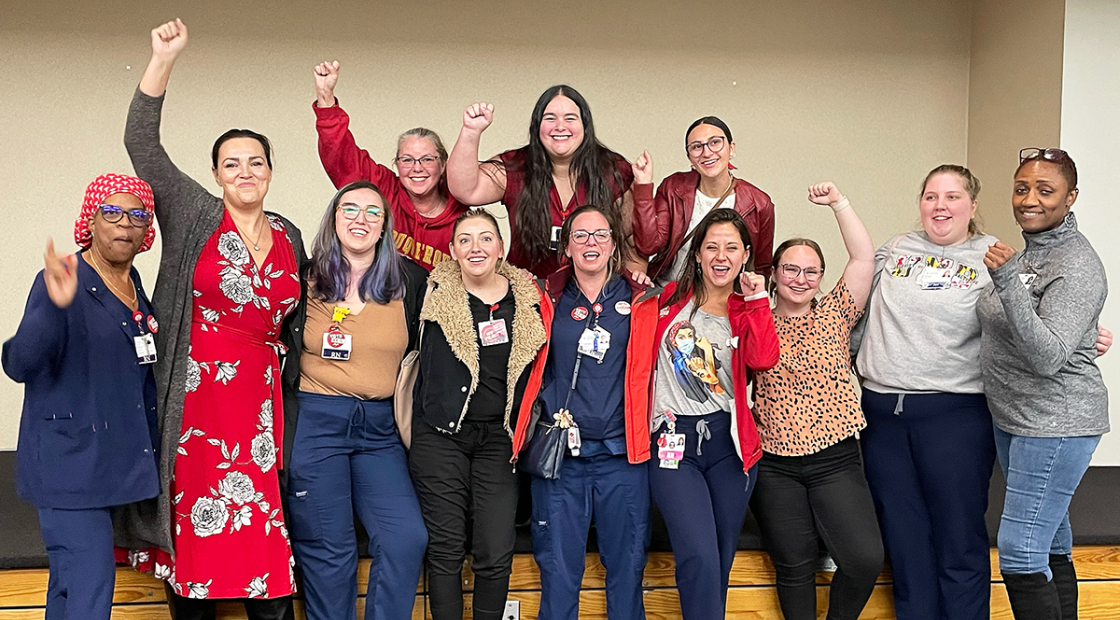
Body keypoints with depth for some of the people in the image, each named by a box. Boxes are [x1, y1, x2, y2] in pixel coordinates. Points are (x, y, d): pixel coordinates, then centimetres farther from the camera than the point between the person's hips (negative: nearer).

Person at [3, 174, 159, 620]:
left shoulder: (134, 287, 11)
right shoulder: (59, 282, -12)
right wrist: (55, 306, -41)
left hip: (116, 461, 8)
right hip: (69, 461, -7)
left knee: (70, 584, 17)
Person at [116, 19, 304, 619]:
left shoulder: (289, 238, 12)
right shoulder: (193, 216, 0)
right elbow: (141, 143, -9)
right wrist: (163, 58, -16)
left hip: (258, 403, 3)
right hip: (194, 400, -3)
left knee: (264, 527, 1)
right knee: (193, 522, 2)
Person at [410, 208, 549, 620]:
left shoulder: (526, 299, 5)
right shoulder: (435, 294, -1)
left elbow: (536, 369, 13)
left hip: (498, 437, 1)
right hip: (441, 435, -1)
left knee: (496, 554, -1)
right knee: (446, 548, 1)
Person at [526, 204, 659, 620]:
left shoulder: (643, 304, 6)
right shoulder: (547, 301, 7)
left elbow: (649, 375, 10)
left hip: (622, 456, 0)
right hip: (559, 456, 0)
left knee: (627, 567, 6)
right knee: (558, 569, 2)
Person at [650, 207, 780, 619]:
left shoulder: (747, 313, 8)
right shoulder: (670, 299, 6)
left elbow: (764, 360, -12)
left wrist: (756, 300, -9)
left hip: (729, 445, 2)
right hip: (673, 442, -2)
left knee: (721, 562, 11)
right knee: (699, 559, -16)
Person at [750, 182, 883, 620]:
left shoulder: (834, 315, 6)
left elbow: (863, 257, -2)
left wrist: (838, 203, -8)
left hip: (835, 459, 0)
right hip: (774, 467, 0)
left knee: (866, 558, -11)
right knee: (794, 567, 5)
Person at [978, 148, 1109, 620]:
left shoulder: (1076, 267, -18)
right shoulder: (1027, 252, 10)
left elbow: (1048, 357, -29)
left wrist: (1007, 281, -34)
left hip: (1056, 425, -9)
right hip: (1014, 418, 9)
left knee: (1020, 554, -10)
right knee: (1051, 546, 16)